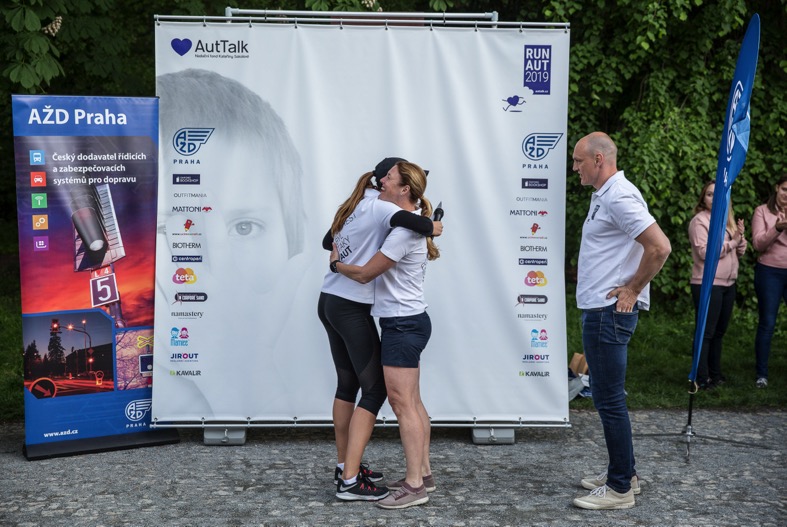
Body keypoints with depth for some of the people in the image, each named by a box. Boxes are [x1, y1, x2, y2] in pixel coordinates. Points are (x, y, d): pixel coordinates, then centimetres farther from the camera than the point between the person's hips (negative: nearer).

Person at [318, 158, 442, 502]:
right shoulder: (379, 208, -13)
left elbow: (328, 242, 28)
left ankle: (344, 466, 24)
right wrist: (433, 229, -13)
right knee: (375, 388, -3)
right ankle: (350, 480, -4)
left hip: (329, 302, 9)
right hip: (351, 308, -9)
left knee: (347, 383, 16)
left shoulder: (353, 206, 13)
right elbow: (413, 222, -34)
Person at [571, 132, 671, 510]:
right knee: (607, 396, 17)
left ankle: (620, 488, 5)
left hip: (609, 313, -11)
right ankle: (623, 473, 28)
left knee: (609, 399, -4)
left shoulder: (618, 197, -16)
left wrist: (632, 290, -16)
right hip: (599, 311, 11)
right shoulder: (605, 195, 15)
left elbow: (660, 247, -24)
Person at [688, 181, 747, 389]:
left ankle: (715, 374, 22)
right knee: (705, 333, -5)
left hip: (728, 284, 8)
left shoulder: (727, 220, 15)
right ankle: (701, 379, 0)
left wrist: (740, 237, -6)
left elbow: (739, 252, 14)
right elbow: (705, 252, -18)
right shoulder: (699, 220, -8)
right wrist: (731, 242, -11)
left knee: (719, 332, 13)